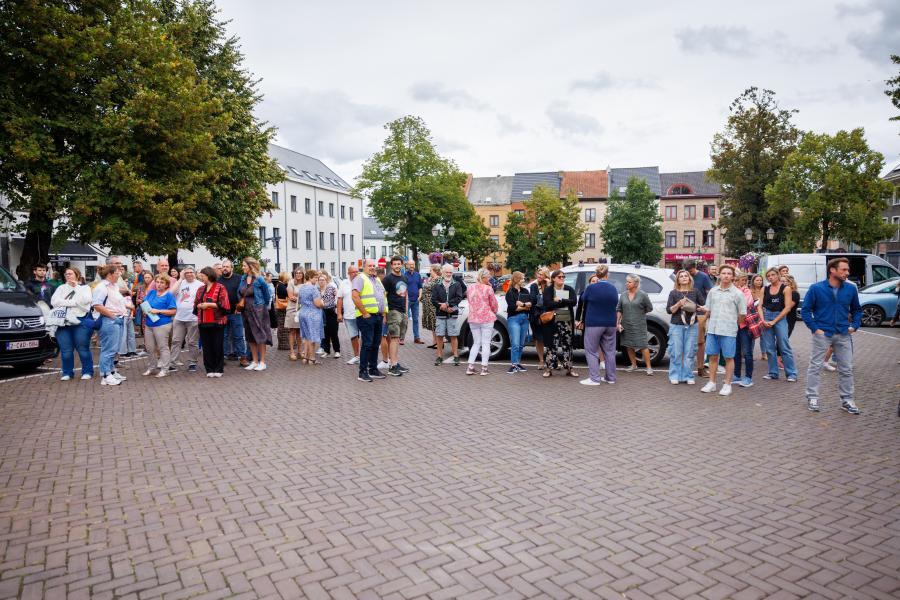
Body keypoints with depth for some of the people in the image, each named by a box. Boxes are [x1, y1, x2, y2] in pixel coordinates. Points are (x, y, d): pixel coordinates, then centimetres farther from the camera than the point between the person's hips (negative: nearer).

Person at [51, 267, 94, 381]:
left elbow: (85, 300, -10)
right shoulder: (61, 288, 17)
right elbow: (54, 302, 1)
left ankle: (87, 371, 9)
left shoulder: (84, 287, 10)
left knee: (83, 349, -1)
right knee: (66, 350, 3)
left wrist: (76, 287, -3)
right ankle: (67, 373, 15)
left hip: (80, 323, -3)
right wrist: (74, 302, -6)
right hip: (63, 323, 3)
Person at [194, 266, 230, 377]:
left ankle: (219, 369, 11)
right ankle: (209, 369, 14)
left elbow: (224, 304, -11)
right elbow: (196, 304, 20)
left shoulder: (220, 288, -3)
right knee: (206, 347, 6)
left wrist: (209, 304, -13)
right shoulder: (200, 289, 15)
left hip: (217, 322, -5)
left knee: (218, 346, 1)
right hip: (203, 322, 5)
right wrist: (200, 305, -2)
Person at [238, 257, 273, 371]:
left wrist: (264, 306, 6)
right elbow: (240, 293, 16)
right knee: (250, 337, 10)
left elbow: (266, 295, -2)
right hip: (247, 310, 6)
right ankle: (254, 361, 19)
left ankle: (262, 362, 6)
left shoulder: (259, 279, -11)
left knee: (260, 335, -1)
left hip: (258, 310, -6)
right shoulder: (243, 278, 6)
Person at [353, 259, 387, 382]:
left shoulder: (377, 280, 19)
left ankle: (373, 369, 20)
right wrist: (365, 313, -17)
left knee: (376, 344, 11)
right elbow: (355, 297, -17)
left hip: (378, 316, 8)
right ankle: (363, 372, 0)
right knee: (367, 344, -7)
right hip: (367, 317, -8)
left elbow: (383, 297, 25)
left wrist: (384, 312, 14)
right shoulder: (360, 279, -6)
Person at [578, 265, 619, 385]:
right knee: (609, 351, 13)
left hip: (594, 324, -5)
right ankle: (610, 377, 20)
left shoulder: (591, 288, -13)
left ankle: (594, 378, -1)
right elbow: (615, 304, 13)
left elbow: (583, 301, 2)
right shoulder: (613, 288, 2)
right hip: (610, 324, 5)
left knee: (592, 351, 3)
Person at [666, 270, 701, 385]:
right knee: (676, 352, -2)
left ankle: (688, 376, 11)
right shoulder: (674, 293, 4)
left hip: (692, 326, 2)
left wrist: (696, 308, -6)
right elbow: (669, 310, 0)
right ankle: (675, 376, 8)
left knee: (689, 352, 1)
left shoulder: (695, 292, 9)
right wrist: (679, 304, -15)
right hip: (676, 325, -1)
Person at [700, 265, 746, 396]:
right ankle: (712, 383, 19)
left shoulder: (737, 293, -3)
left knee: (729, 358, 4)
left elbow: (742, 313, 1)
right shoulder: (713, 291, 8)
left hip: (728, 331, -4)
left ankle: (727, 384, 13)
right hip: (712, 329, 4)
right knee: (713, 356, 9)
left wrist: (734, 325, 5)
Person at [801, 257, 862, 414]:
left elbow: (857, 310, 16)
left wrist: (854, 325, 1)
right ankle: (812, 398, 12)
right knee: (815, 367, 2)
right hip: (822, 334, -3)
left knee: (846, 369, 9)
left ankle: (847, 400, 20)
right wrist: (815, 328, -10)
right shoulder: (816, 288, -7)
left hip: (843, 335, 3)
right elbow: (805, 310, -4)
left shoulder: (851, 289, 3)